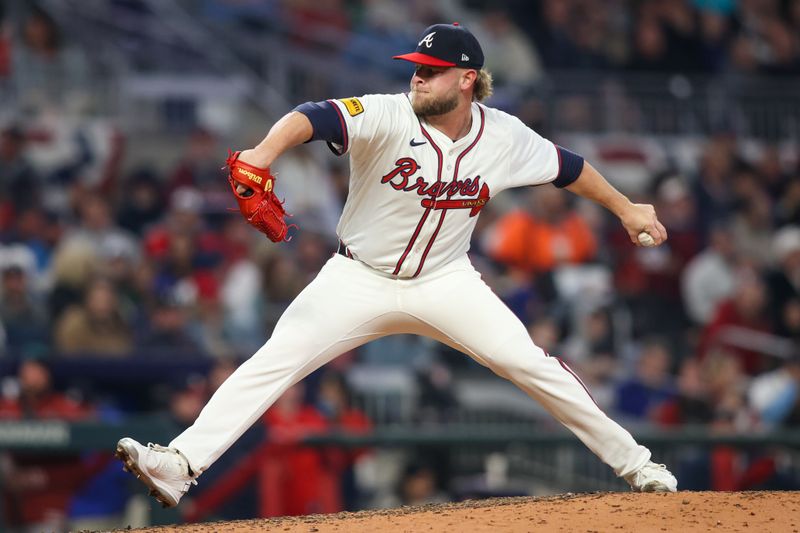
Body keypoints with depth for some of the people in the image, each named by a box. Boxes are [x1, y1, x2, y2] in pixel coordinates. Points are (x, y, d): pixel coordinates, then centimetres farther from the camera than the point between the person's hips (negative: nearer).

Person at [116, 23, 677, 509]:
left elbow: (565, 165, 10)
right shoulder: (387, 117, -20)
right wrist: (265, 152, -58)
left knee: (529, 363, -8)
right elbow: (314, 117, -38)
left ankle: (630, 460, 9)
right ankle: (180, 464, -21)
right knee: (274, 362, -16)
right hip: (359, 281, -2)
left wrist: (626, 208, 18)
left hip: (445, 282, 2)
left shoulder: (504, 136, -8)